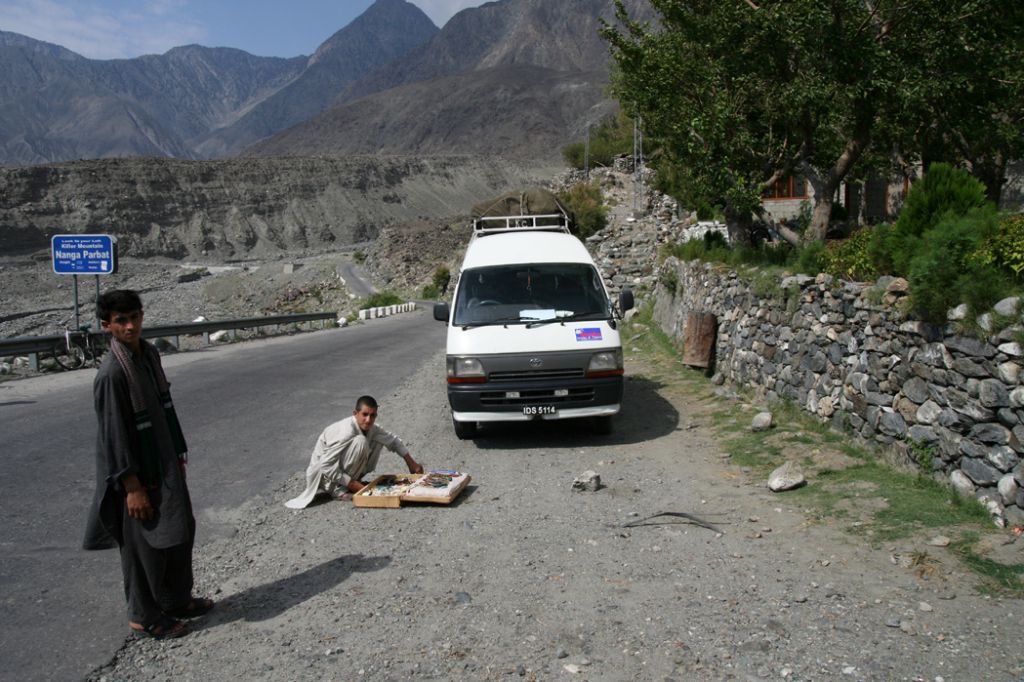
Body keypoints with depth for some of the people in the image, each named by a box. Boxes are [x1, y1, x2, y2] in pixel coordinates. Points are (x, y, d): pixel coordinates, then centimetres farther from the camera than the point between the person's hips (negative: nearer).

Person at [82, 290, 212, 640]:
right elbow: (115, 434, -21)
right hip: (138, 472, -8)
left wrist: (178, 454, 16)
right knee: (145, 544, 5)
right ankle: (143, 616, 23)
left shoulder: (149, 354, 2)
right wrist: (133, 486, -19)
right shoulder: (111, 373, -23)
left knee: (180, 530, 17)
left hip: (164, 463, 8)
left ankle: (176, 600, 35)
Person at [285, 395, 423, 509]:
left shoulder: (371, 428, -6)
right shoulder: (346, 432, -31)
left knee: (378, 439, 1)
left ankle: (353, 480, 4)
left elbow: (393, 440, 10)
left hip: (340, 467, 8)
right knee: (360, 442, -30)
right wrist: (352, 484, -28)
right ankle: (339, 489, -18)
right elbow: (326, 465, -32)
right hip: (324, 473, -8)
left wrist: (411, 463, 7)